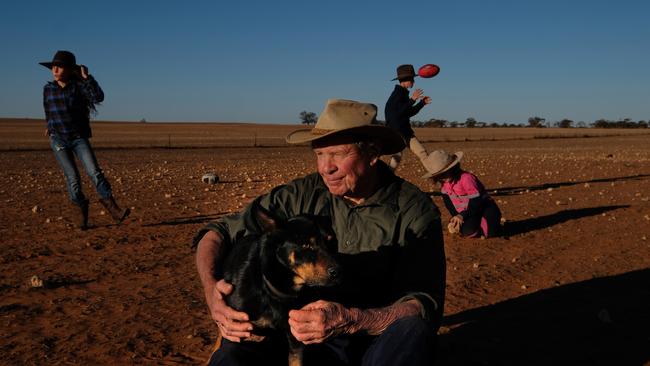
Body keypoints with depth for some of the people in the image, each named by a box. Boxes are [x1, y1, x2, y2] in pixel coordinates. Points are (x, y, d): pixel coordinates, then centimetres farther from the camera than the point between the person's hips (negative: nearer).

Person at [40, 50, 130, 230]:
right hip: (58, 140, 2)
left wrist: (87, 77, -23)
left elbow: (98, 97, -24)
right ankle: (81, 209, 15)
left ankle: (112, 208, -14)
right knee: (72, 178, -7)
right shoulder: (48, 88, 5)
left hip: (79, 138, -2)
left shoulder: (79, 85, -5)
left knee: (94, 172, -18)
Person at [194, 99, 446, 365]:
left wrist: (352, 321, -34)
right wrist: (211, 289, -21)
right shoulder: (302, 195, -3)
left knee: (413, 329, -33)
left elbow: (426, 306, -17)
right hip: (307, 341, 1)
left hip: (383, 343, 0)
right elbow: (219, 233, 1)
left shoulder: (415, 211, -8)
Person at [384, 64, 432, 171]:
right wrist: (412, 99, -23)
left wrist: (422, 103, 16)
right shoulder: (397, 93, -13)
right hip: (396, 131, -9)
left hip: (406, 131, 9)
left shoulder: (404, 93, 14)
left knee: (422, 152, 6)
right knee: (397, 157, -15)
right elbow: (398, 113, -25)